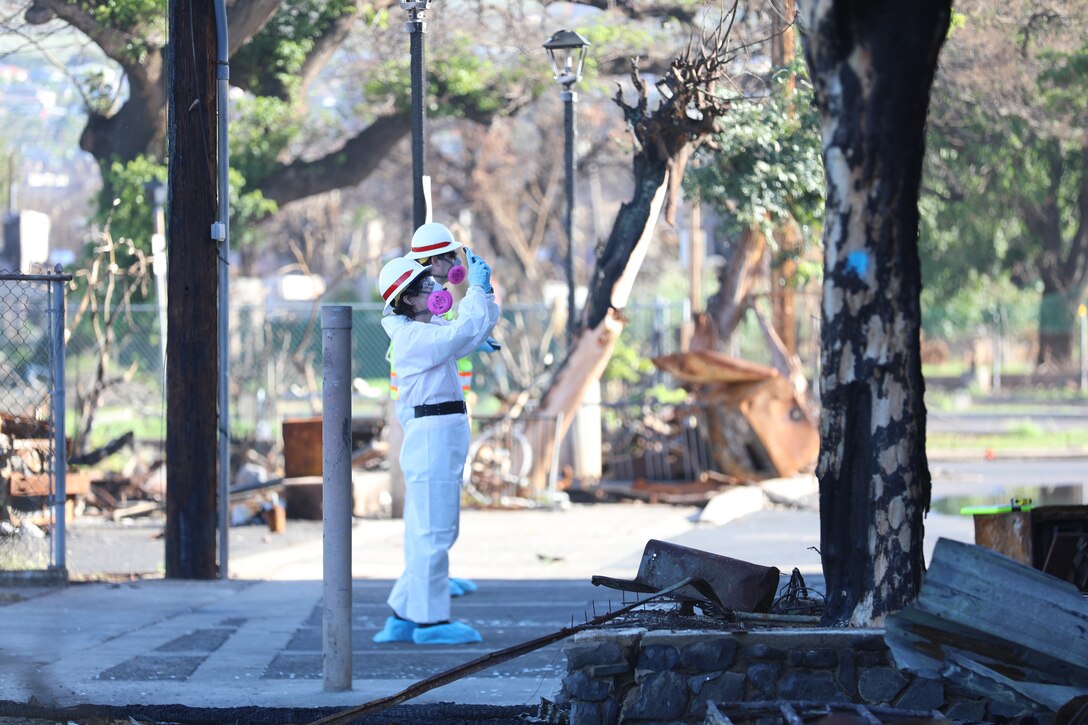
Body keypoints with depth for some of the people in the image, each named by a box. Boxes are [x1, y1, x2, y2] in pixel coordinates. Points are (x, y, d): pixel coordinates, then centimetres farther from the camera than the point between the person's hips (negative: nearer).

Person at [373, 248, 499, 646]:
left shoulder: (430, 329, 17)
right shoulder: (415, 337, -14)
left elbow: (481, 324, 21)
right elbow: (465, 332, -25)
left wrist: (485, 290, 7)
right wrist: (476, 289, -15)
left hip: (441, 437, 11)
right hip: (432, 436, -11)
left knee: (427, 531, 14)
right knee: (434, 531, -7)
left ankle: (404, 617, 18)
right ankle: (430, 620, -3)